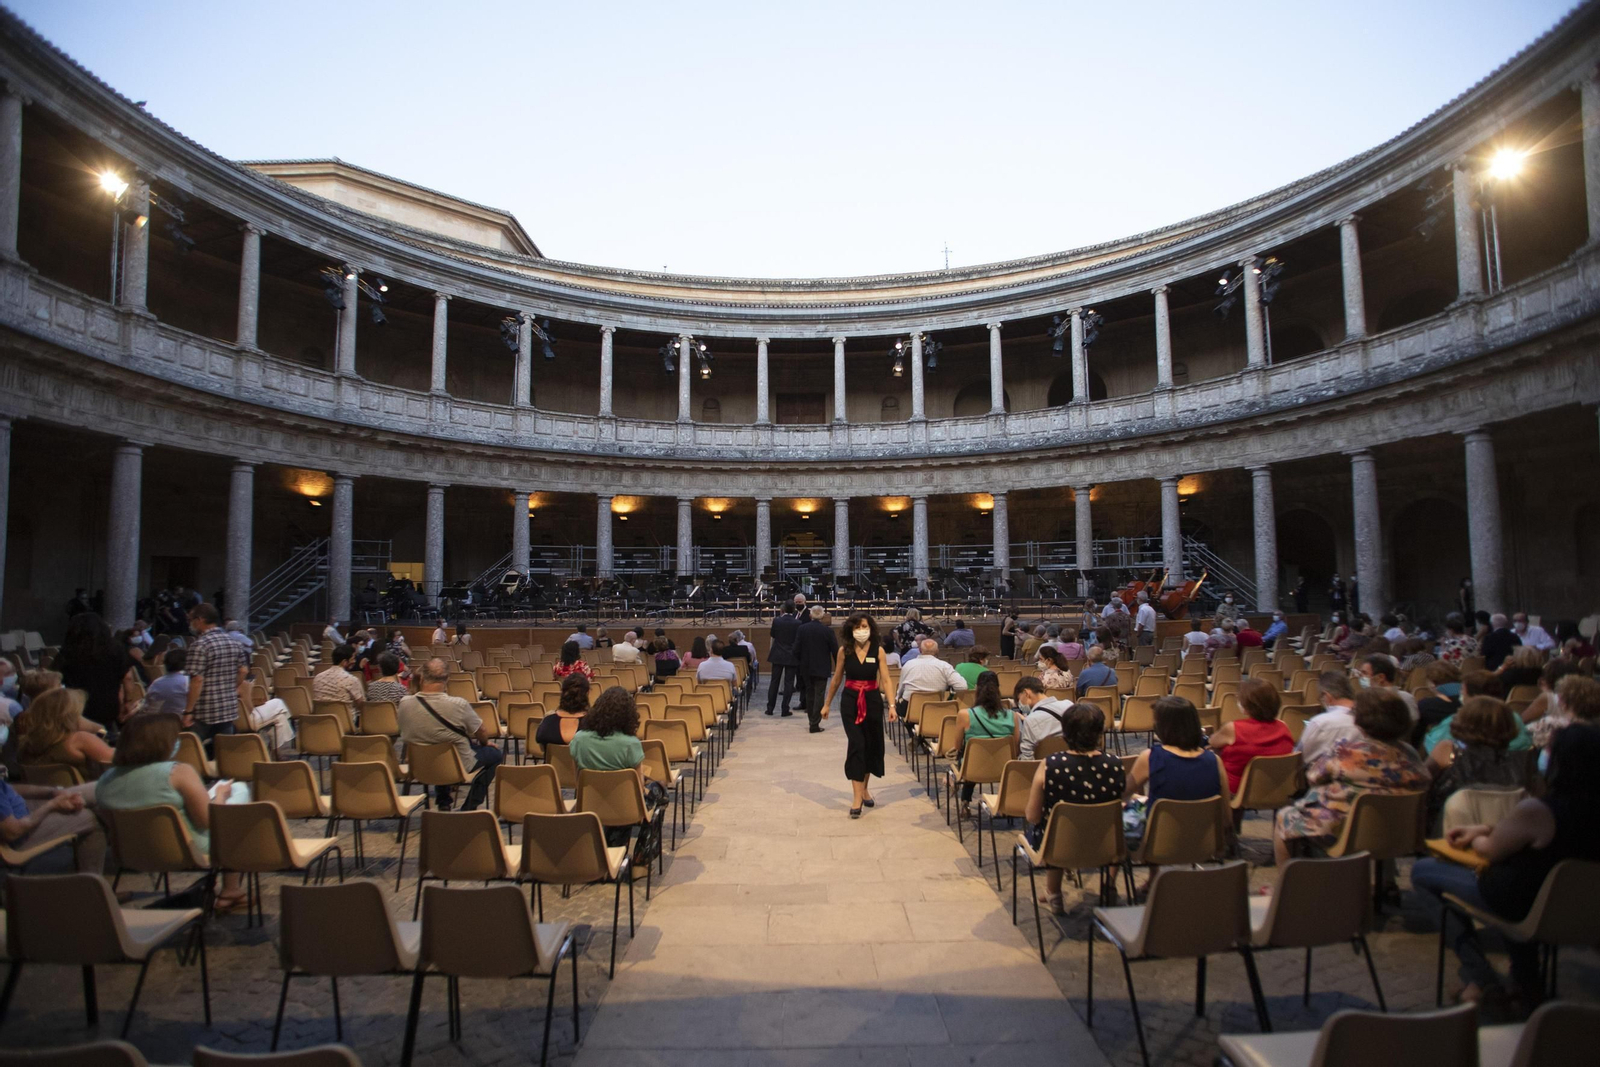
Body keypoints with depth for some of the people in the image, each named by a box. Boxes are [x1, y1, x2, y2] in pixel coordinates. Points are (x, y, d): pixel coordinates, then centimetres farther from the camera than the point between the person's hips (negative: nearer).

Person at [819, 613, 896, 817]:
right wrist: (827, 704, 12)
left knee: (872, 745, 11)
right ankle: (857, 796, -8)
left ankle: (864, 788, 32)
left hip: (872, 701, 1)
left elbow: (885, 680, -6)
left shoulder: (878, 650, -4)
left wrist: (891, 705, -16)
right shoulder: (844, 650, -3)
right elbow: (836, 679, 7)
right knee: (856, 745, -10)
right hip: (850, 701, -1)